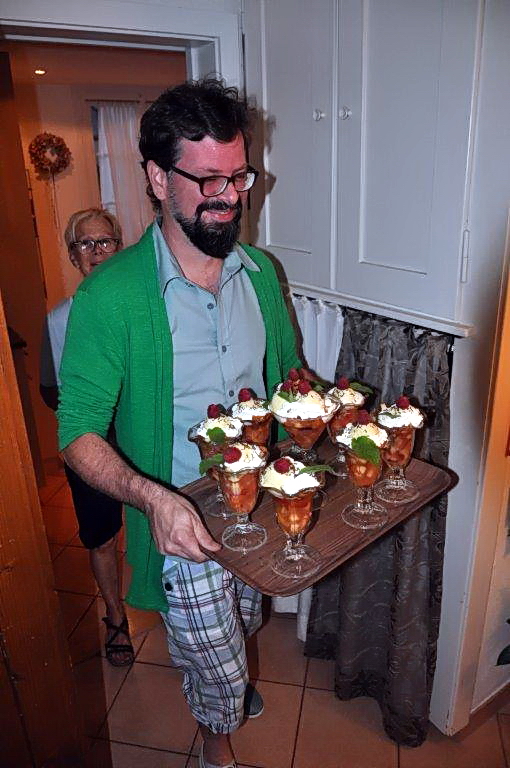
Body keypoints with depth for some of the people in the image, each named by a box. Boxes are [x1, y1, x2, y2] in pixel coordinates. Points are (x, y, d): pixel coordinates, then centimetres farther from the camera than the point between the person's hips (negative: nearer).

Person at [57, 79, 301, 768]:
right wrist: (152, 497, -34)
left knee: (243, 628, 31)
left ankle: (224, 688, 66)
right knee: (218, 669, 14)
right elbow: (79, 432, -18)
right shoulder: (111, 296, -21)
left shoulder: (260, 271, -3)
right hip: (181, 520, -5)